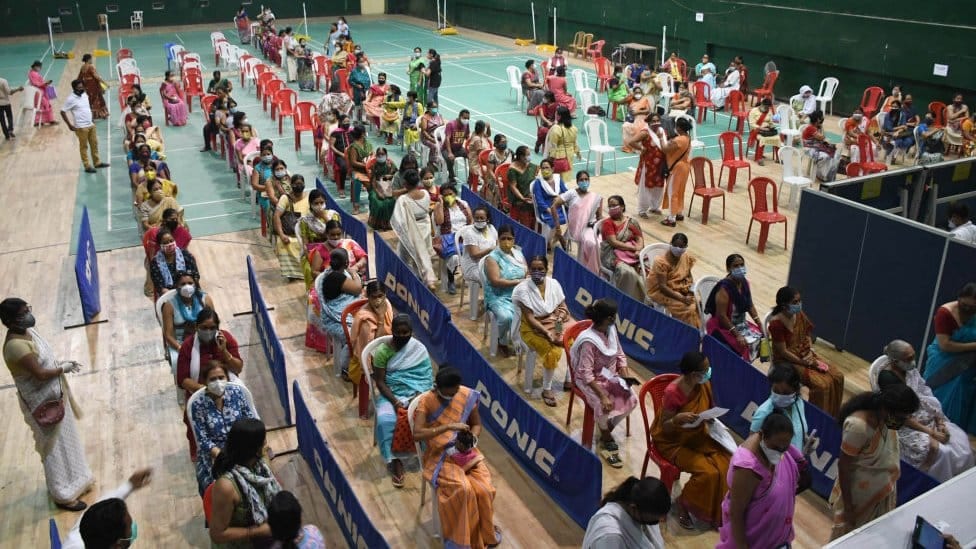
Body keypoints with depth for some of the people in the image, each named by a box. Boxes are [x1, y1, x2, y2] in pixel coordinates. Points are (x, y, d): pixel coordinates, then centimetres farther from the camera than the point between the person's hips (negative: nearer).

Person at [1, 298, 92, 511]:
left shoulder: (27, 331, 0)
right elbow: (40, 373, -26)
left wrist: (62, 362, -1)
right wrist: (64, 368, -12)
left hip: (54, 394, 9)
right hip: (42, 402, -9)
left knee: (65, 440, 23)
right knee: (55, 447, 5)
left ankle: (72, 480, 43)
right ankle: (63, 495, 21)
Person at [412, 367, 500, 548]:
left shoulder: (467, 396, -3)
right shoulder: (426, 401, -13)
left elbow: (477, 425, 9)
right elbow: (417, 434, -26)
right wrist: (448, 427, -32)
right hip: (440, 455, -3)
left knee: (483, 489, -20)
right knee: (462, 489, -29)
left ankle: (485, 532, 7)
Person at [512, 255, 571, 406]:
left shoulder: (554, 284, -2)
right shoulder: (523, 289, -17)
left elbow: (563, 307, 3)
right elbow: (529, 318, -19)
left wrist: (559, 319, -19)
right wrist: (547, 332, -29)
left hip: (554, 323, 5)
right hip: (532, 328, -5)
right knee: (553, 352, -28)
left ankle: (570, 380, 4)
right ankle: (546, 389, -7)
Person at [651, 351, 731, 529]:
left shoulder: (704, 385, -7)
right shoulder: (672, 392, -26)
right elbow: (664, 428, -17)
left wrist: (710, 421, -10)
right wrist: (678, 419, -38)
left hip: (697, 436, 6)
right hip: (673, 441, -6)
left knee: (725, 463, -14)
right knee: (707, 472, -22)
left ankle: (716, 510, 7)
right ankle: (684, 505, 4)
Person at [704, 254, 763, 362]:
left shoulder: (745, 283, 0)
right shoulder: (724, 288, -23)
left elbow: (750, 306, 12)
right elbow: (721, 316, -23)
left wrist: (760, 325, 2)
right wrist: (737, 335, -24)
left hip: (741, 324, 8)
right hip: (722, 326, -8)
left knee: (762, 337, -7)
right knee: (743, 344, -26)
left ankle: (745, 363, 9)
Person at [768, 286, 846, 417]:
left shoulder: (800, 315, -3)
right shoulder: (776, 324, -25)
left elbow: (807, 334, 12)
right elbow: (783, 352, -21)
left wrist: (811, 351, -7)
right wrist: (806, 363, -17)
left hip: (806, 356, 8)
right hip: (788, 361, -7)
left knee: (837, 377, -4)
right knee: (821, 384, -22)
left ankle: (832, 415, 11)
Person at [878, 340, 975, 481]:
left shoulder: (910, 368, -4)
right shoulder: (887, 378, -26)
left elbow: (926, 396, 4)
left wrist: (939, 422, -6)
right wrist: (931, 432, -20)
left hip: (925, 417, 8)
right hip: (903, 425, -8)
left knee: (960, 438, -4)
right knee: (938, 449, -23)